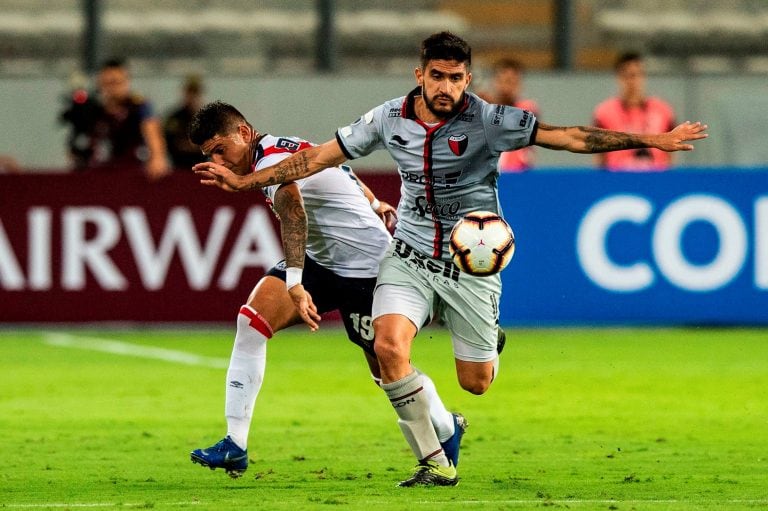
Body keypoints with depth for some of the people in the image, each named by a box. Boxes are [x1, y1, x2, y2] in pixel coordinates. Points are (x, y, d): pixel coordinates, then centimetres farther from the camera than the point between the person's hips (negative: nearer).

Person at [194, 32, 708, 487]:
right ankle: (435, 463, -10)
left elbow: (569, 137, -18)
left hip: (472, 262, -2)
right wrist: (243, 181, 3)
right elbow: (318, 157, 3)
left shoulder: (490, 121, -15)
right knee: (389, 345, -24)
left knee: (475, 382, 2)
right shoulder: (389, 119, -6)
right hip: (410, 256, 2)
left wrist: (650, 140, -25)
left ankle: (488, 343, 43)